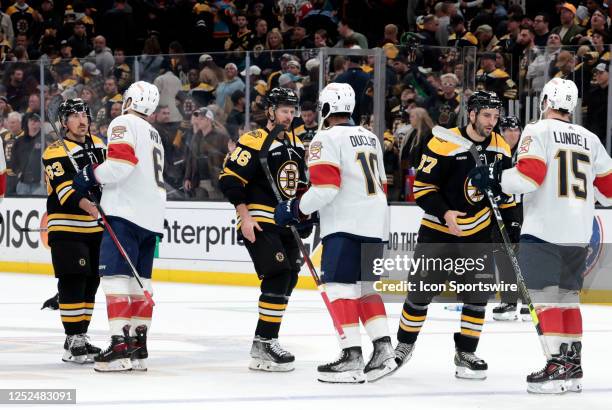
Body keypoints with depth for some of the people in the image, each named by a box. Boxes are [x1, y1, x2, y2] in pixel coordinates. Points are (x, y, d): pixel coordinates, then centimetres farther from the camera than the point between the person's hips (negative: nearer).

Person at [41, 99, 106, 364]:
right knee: (72, 282, -11)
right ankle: (73, 342, -10)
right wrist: (86, 205, -40)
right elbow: (64, 187, -25)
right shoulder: (56, 152, -13)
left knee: (90, 282, 11)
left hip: (95, 227, 8)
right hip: (67, 227, -8)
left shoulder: (98, 145, 12)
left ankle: (80, 336, 21)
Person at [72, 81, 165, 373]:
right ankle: (138, 347, 10)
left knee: (116, 275, -12)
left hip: (126, 213, -9)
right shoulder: (154, 135, 26)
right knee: (139, 280, 11)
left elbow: (120, 162, -19)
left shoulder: (124, 124, -4)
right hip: (152, 216, 9)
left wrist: (92, 176, -7)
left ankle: (121, 345, -20)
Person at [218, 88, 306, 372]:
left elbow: (299, 185, 26)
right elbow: (229, 179, -15)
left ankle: (264, 338, 21)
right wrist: (245, 217, -19)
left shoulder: (296, 144, 14)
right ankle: (264, 344, -16)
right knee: (278, 275, -19)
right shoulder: (253, 142, -12)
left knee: (289, 279, 10)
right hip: (258, 222, -9)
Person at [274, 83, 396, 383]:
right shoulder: (370, 138, 19)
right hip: (376, 223, 8)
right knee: (364, 285, 16)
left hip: (346, 225, -8)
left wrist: (296, 209, -6)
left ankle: (352, 358, -16)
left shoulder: (327, 138, -8)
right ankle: (383, 350, 8)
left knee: (339, 286, -8)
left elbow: (325, 186, -17)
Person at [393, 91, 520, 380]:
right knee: (421, 291, 1)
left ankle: (465, 353, 10)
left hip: (478, 232, 4)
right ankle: (404, 345, 20)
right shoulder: (443, 145, -19)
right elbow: (422, 186, -15)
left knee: (478, 292, -2)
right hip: (438, 230, -4)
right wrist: (444, 213, -27)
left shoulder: (500, 149, -1)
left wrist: (510, 231, 6)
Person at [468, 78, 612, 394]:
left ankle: (557, 366, -13)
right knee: (567, 297, 15)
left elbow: (529, 174, -18)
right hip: (578, 235, 7)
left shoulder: (538, 132, -5)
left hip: (543, 231, -7)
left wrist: (494, 179, -6)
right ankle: (572, 365, 15)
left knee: (545, 296, -6)